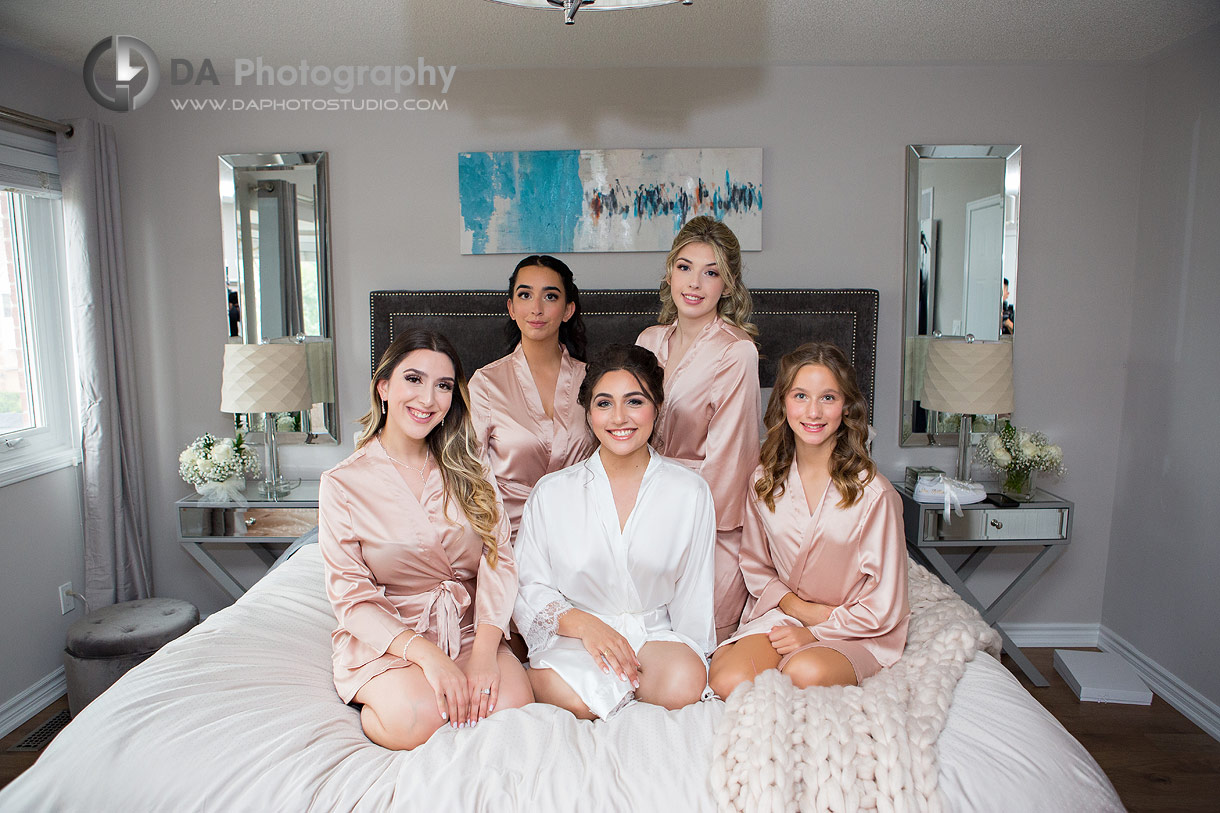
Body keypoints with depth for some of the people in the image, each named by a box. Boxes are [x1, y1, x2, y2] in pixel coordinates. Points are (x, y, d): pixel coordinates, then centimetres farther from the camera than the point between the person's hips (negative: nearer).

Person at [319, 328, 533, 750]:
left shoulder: (466, 471, 5)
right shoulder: (342, 484, -4)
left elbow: (498, 560, -4)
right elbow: (350, 596, -8)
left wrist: (484, 649, -20)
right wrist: (425, 652, -23)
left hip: (468, 631, 2)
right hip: (384, 639, -2)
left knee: (513, 702, -26)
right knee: (421, 717, -30)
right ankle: (375, 707, 0)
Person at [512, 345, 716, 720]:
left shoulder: (690, 492, 3)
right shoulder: (552, 492, 3)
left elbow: (694, 596, 6)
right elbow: (528, 588, 2)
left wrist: (688, 655, -7)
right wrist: (583, 623, -15)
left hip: (656, 634, 1)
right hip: (573, 636, 0)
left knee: (684, 683, -33)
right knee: (570, 698, -33)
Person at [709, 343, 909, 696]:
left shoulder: (872, 492, -15)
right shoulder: (765, 481, -2)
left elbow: (883, 604, -9)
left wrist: (815, 633, -12)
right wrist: (797, 606, -7)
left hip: (854, 629, -2)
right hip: (781, 611, 2)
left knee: (805, 673, -35)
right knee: (728, 683, -26)